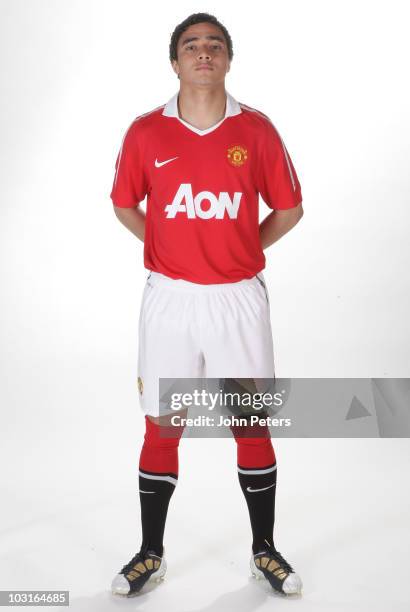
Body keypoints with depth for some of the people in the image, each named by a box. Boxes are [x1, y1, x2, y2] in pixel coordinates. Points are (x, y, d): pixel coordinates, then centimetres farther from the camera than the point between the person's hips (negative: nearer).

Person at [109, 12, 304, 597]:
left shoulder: (256, 128, 0)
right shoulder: (146, 131, 1)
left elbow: (289, 207, 9)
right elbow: (124, 202, 14)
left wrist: (241, 250, 4)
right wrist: (169, 248, 6)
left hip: (239, 298, 0)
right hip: (169, 297, 0)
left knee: (253, 425, 8)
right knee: (161, 428, 7)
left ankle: (265, 551, 27)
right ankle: (150, 554, 26)